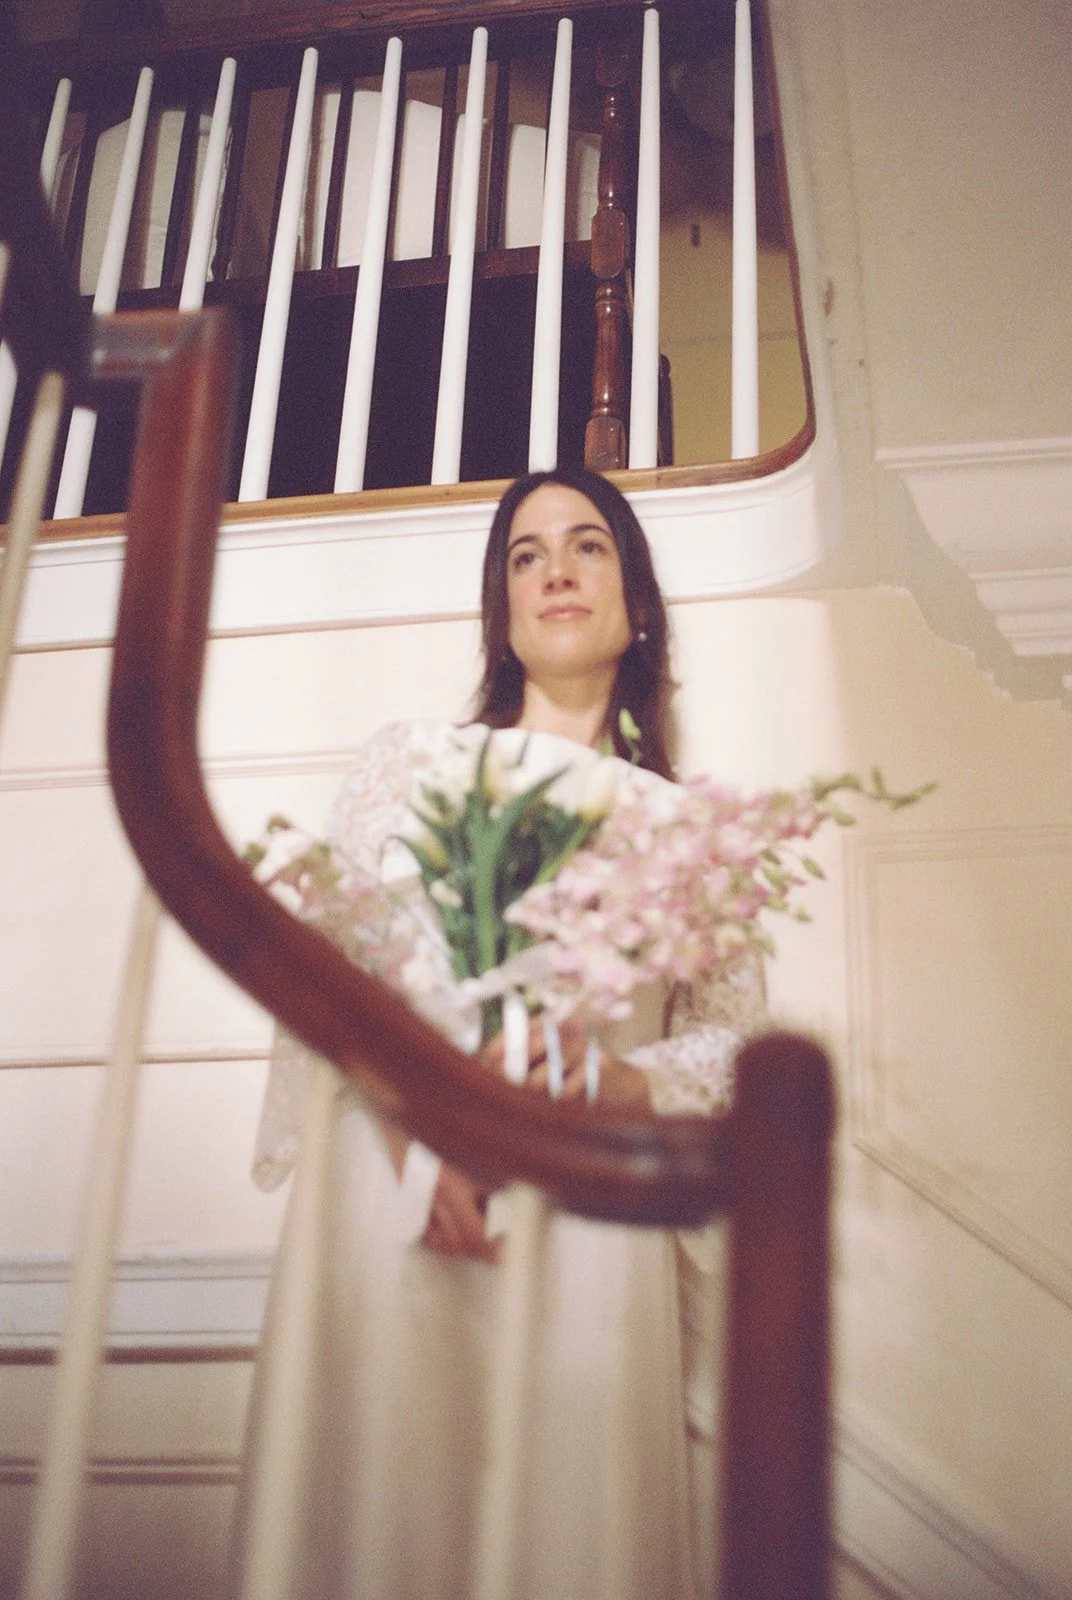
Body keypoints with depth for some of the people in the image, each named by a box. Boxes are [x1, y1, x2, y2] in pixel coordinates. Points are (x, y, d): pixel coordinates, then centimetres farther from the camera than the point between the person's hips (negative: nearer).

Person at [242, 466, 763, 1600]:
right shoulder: (414, 756, 13)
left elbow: (732, 1040, 7)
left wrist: (612, 1077, -14)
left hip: (591, 1222, 1)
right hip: (396, 1194, 0)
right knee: (395, 1501, -4)